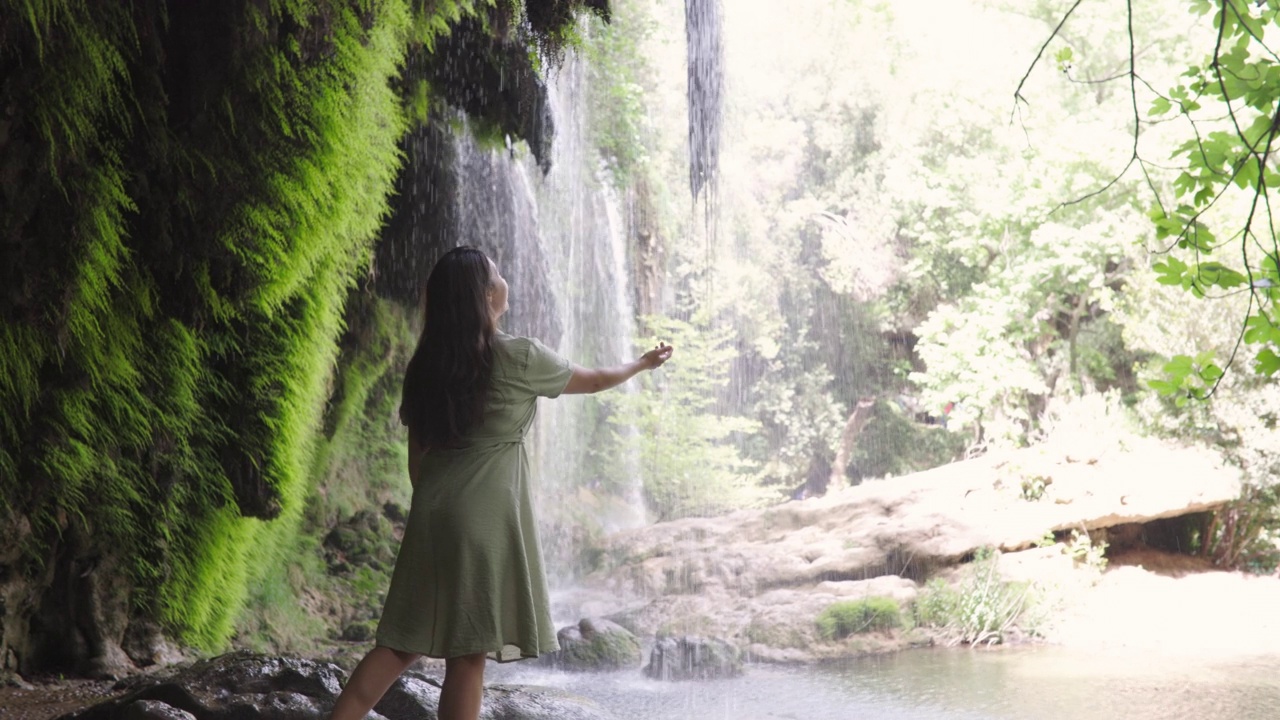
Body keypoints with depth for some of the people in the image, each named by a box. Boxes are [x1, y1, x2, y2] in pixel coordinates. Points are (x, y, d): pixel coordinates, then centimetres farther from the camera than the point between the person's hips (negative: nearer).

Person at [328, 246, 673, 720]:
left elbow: (416, 453, 12)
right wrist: (643, 364, 27)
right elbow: (593, 381, 9)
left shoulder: (427, 363, 7)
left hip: (432, 514, 6)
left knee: (406, 642, 12)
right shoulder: (517, 358, -8)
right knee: (469, 651, 0)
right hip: (484, 517, -6)